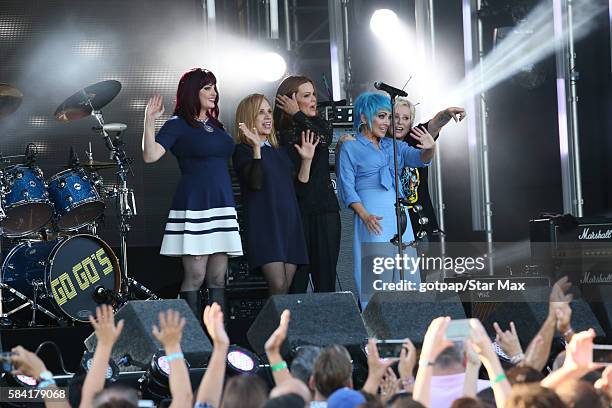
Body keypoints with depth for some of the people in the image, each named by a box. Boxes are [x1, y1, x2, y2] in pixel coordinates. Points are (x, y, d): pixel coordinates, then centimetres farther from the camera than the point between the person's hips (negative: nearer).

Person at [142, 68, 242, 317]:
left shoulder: (215, 126, 19)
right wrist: (149, 121, -23)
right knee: (195, 276, -10)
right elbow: (150, 155, -16)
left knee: (218, 278, 4)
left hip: (222, 207, 7)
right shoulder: (177, 125, -2)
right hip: (194, 206, -7)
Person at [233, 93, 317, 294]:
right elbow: (255, 183, -16)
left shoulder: (279, 151, 20)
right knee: (278, 287, -18)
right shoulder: (243, 150, -1)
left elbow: (298, 186, 18)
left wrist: (306, 160, 7)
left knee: (286, 290, 1)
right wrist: (257, 148, -23)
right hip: (264, 224, -7)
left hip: (289, 223, 7)